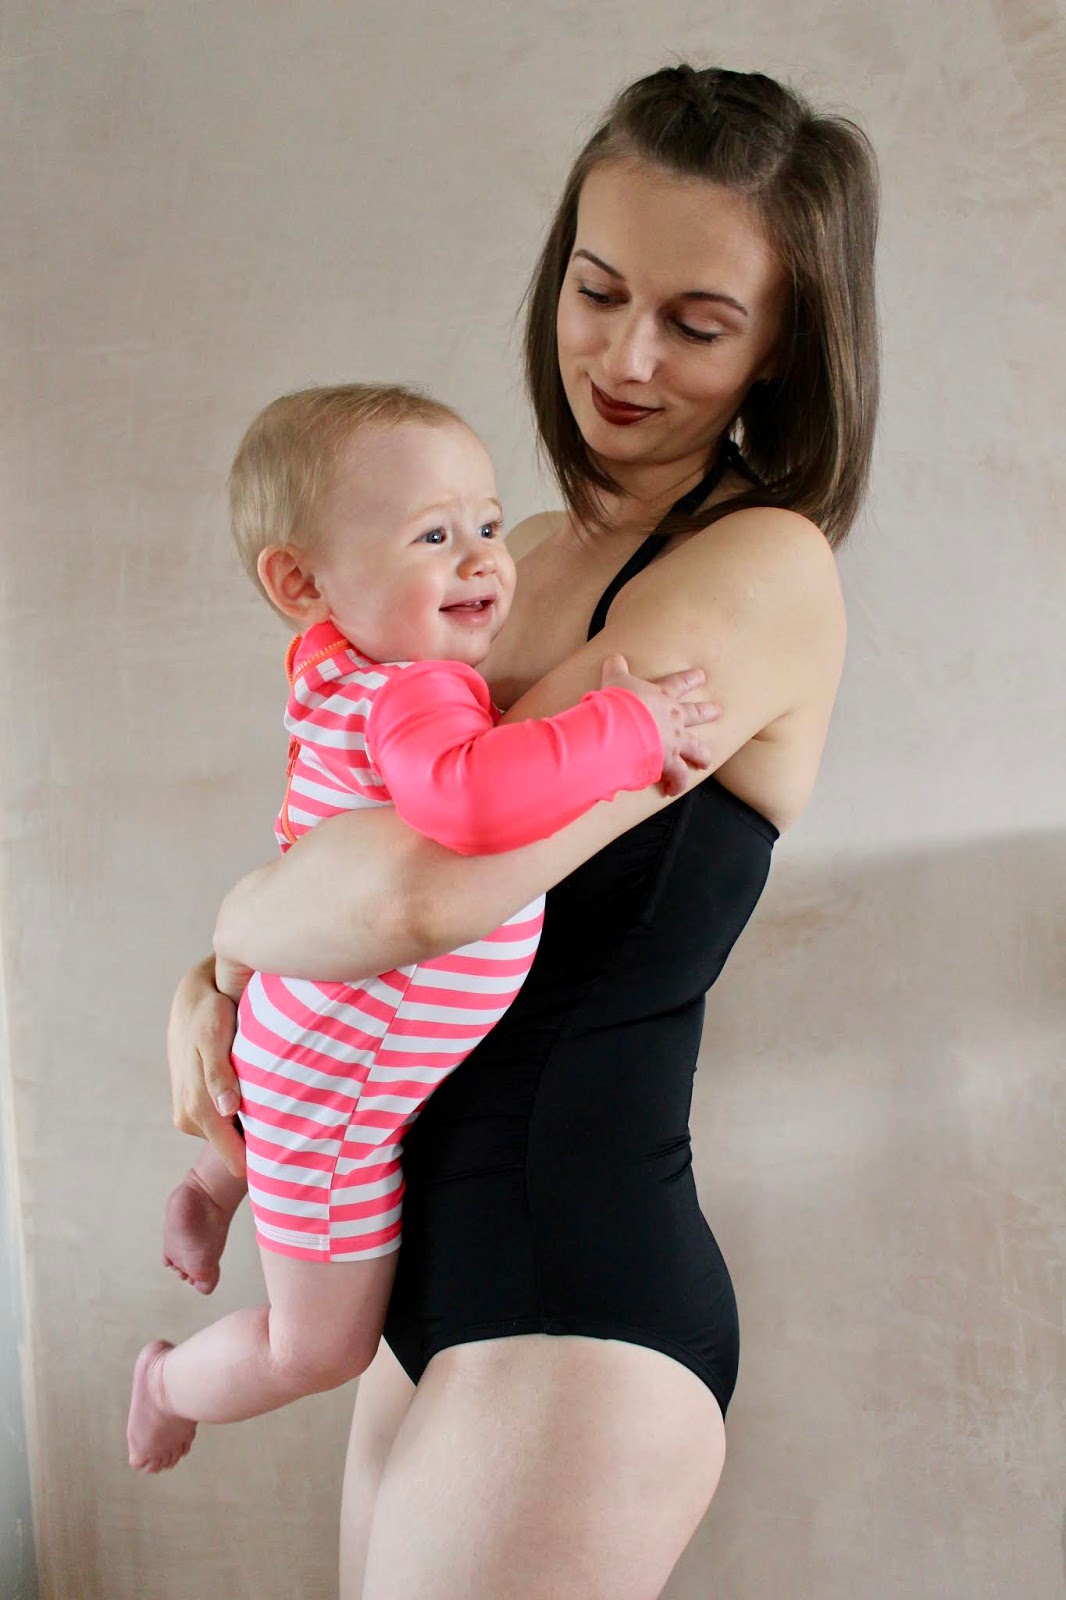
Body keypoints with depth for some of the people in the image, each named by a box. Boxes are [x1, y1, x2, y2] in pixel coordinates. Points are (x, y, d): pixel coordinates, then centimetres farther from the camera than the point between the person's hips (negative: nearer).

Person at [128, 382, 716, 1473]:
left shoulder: (345, 663, -2)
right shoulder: (415, 697, -33)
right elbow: (470, 792, -56)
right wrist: (630, 727, -45)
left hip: (322, 1043, 9)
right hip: (345, 1088, -9)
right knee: (323, 1348, 11)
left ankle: (216, 1181, 60)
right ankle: (170, 1383, 37)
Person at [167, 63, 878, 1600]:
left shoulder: (767, 569, -16)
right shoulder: (520, 559, 9)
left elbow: (430, 882, -27)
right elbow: (378, 827, 19)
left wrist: (230, 924, -8)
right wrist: (212, 985, 0)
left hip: (577, 1313, -8)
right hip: (439, 1271, 8)